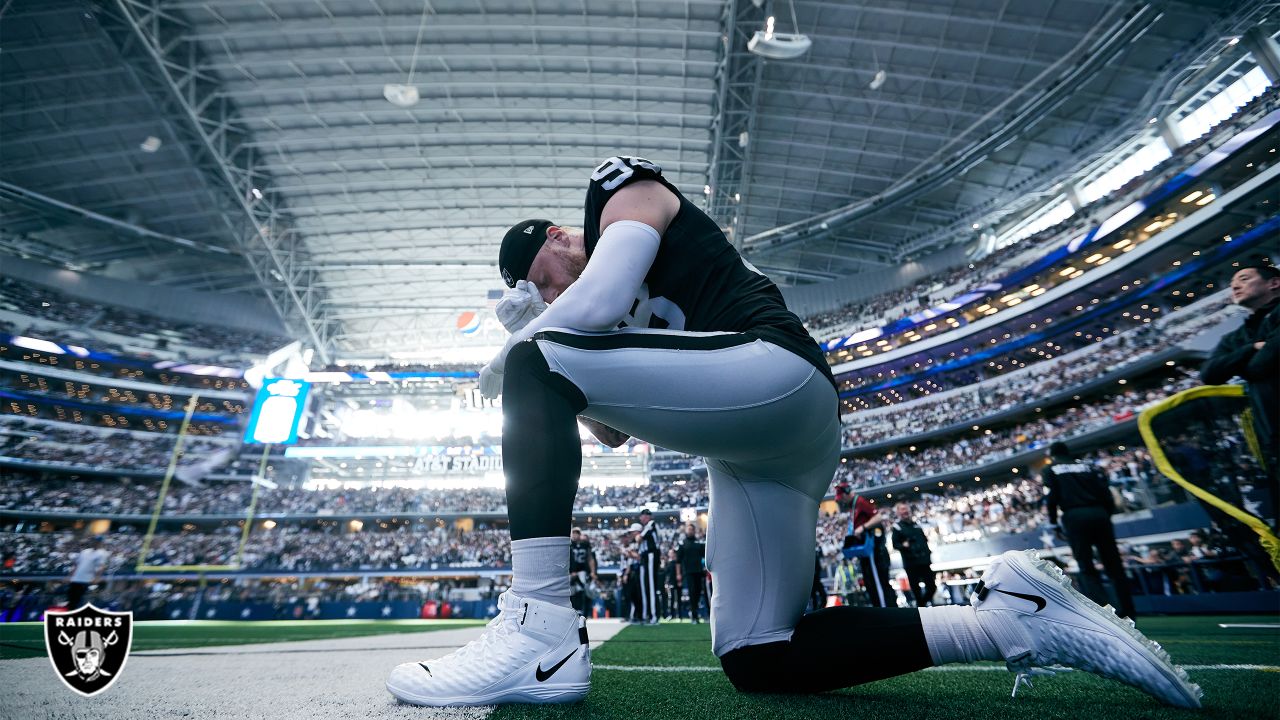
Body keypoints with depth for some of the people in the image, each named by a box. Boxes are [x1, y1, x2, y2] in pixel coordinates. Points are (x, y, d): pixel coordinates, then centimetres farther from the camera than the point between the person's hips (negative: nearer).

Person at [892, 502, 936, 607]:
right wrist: (903, 545, -25)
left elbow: (924, 540, 23)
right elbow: (895, 545, -5)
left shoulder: (916, 524, 16)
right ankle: (920, 605, 12)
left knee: (932, 586, 6)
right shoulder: (897, 527, -2)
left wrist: (928, 554, 14)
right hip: (911, 563, -5)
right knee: (916, 587, -1)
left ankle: (924, 602, 27)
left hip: (924, 560, 5)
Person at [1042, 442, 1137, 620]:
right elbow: (1106, 492, 9)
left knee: (1087, 568, 1)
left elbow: (1052, 497, -2)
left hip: (1074, 517, -4)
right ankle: (1129, 612, 13)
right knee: (1114, 565, 11)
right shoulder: (1088, 466, 20)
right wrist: (1107, 515, 14)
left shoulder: (1050, 470, 10)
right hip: (1099, 513, 4)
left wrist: (1053, 522, 6)